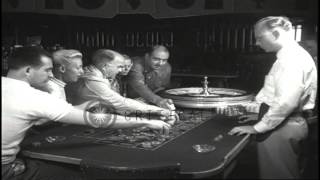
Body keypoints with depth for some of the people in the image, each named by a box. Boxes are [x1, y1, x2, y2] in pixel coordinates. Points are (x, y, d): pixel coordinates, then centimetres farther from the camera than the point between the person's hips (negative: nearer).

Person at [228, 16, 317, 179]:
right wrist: (262, 115, 16)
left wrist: (258, 127, -18)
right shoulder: (289, 56, 13)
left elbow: (286, 102, -26)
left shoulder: (293, 58, -18)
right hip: (278, 124, 9)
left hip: (281, 129, -9)